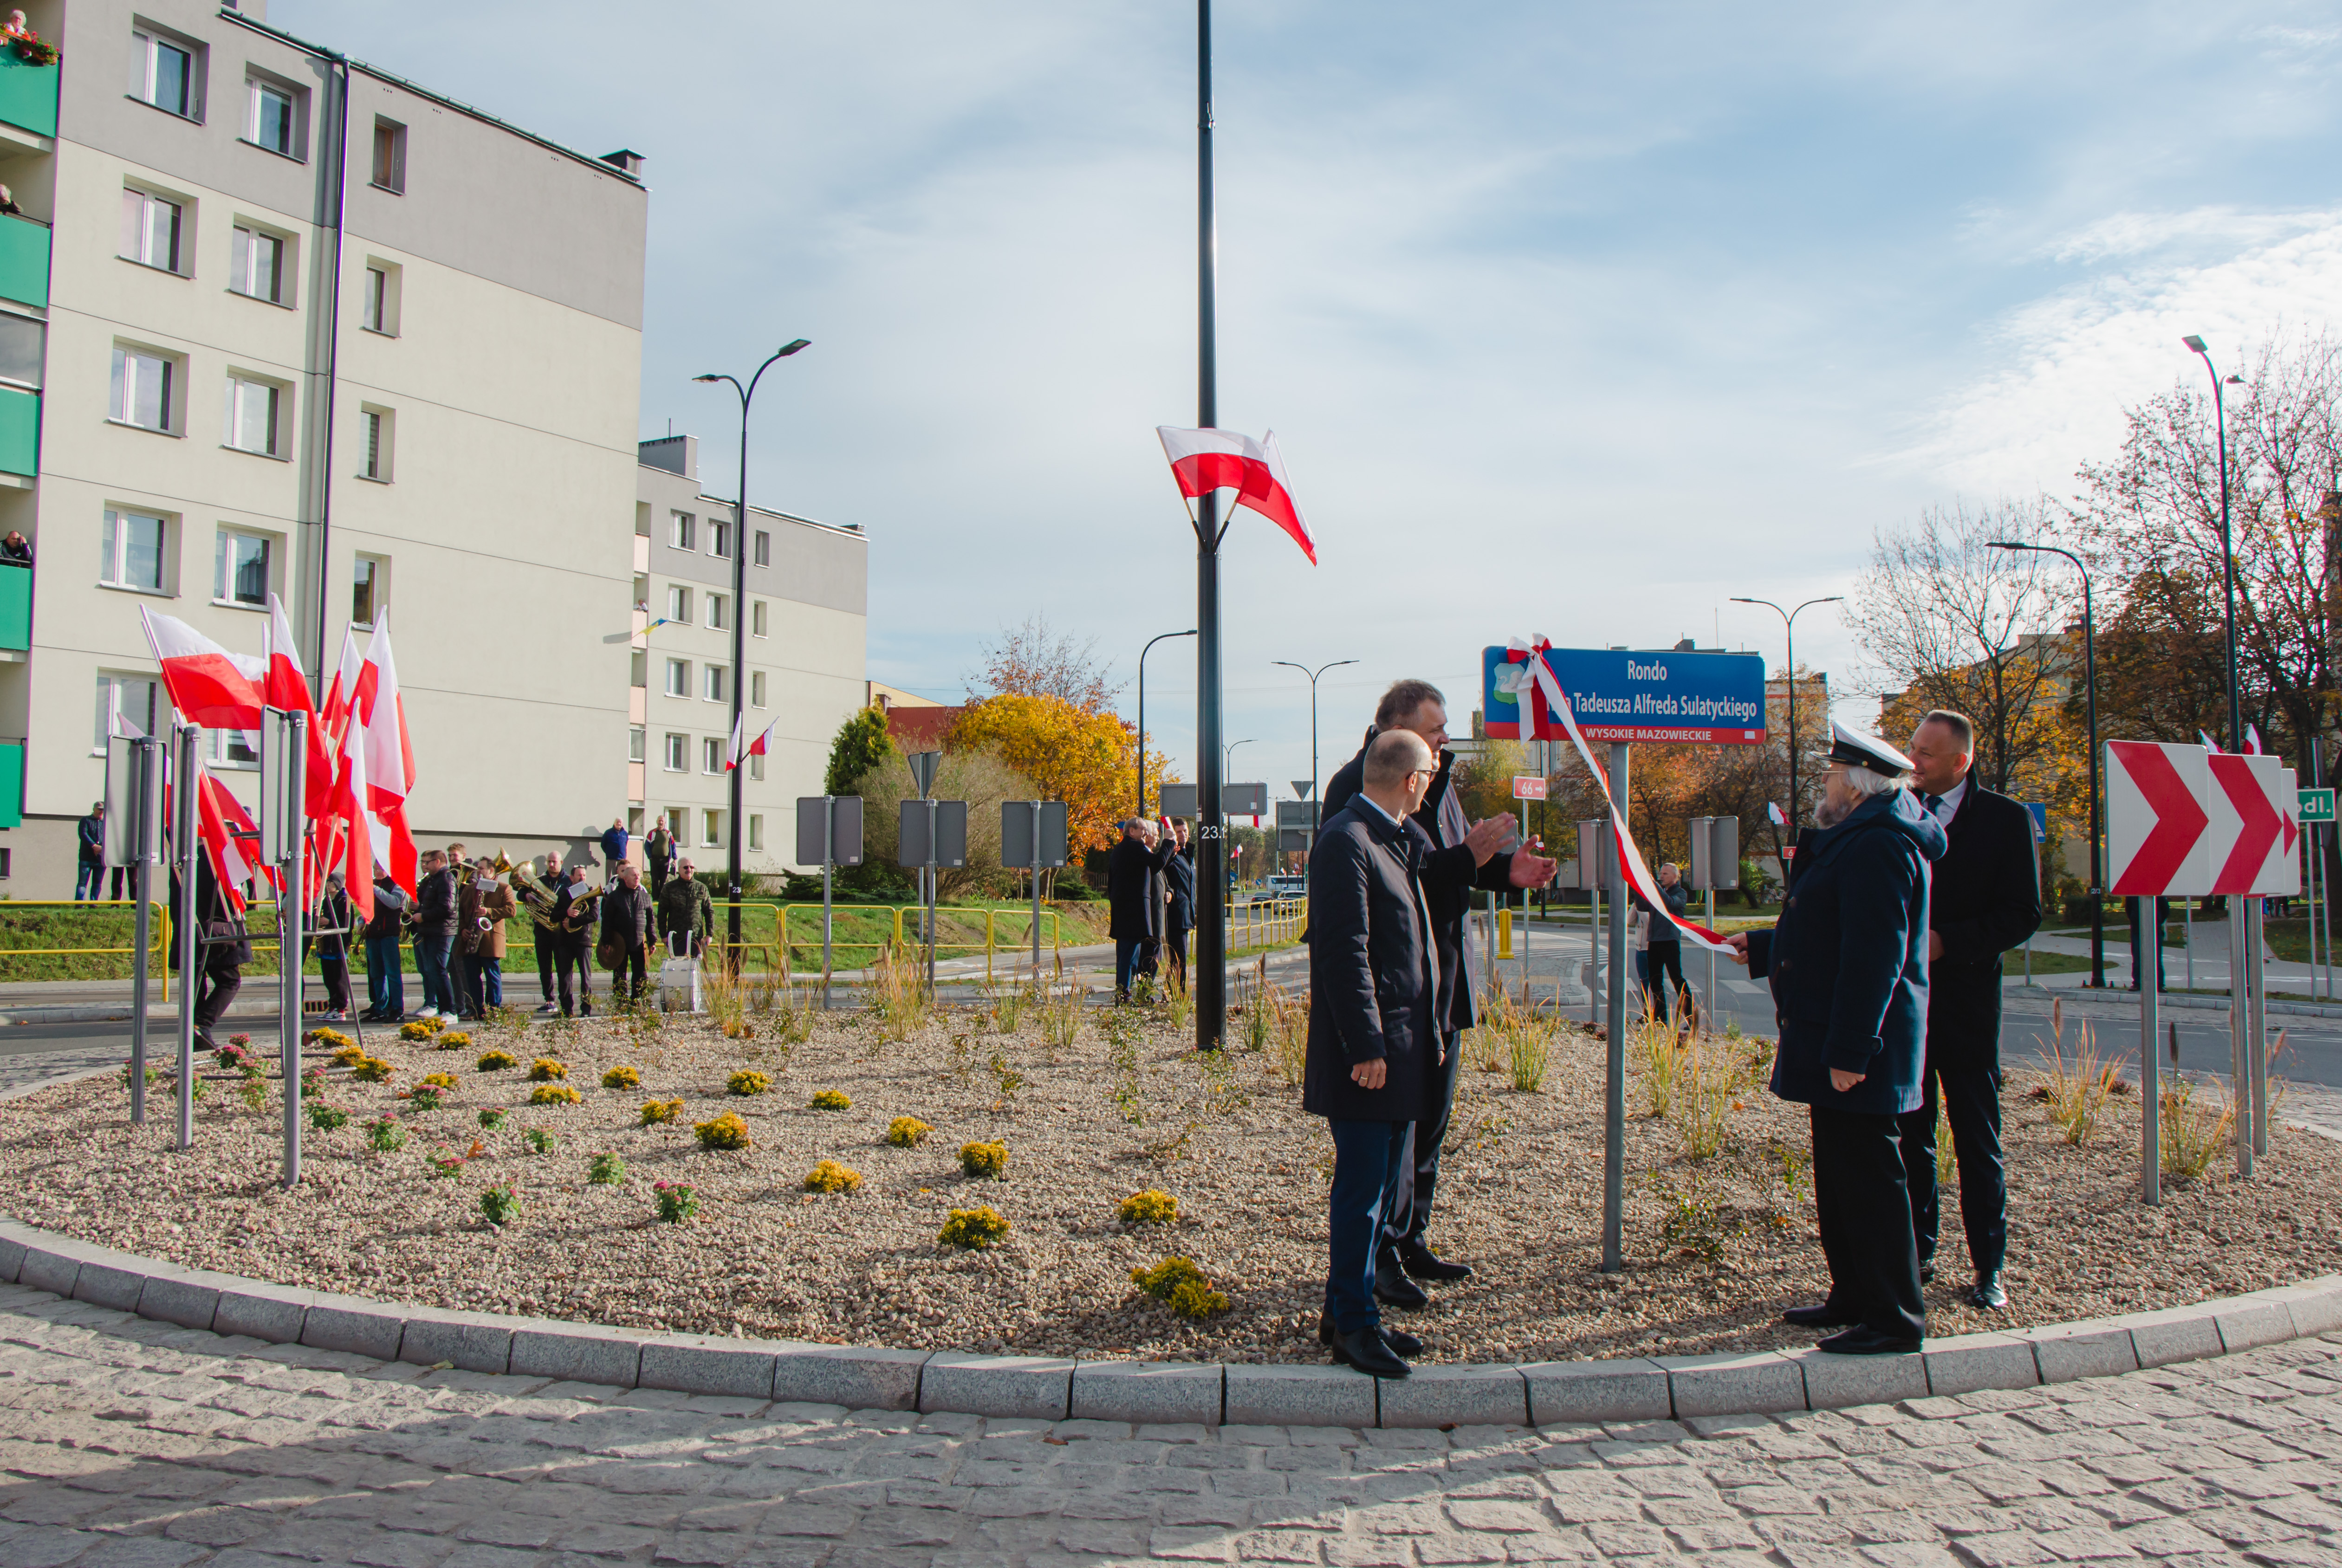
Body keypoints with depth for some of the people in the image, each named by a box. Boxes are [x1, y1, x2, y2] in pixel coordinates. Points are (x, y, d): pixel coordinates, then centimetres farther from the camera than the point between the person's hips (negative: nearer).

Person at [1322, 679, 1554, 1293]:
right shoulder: (1356, 785, -14)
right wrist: (1469, 858, -25)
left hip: (1441, 976, 9)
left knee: (1431, 1111, 15)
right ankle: (1382, 1252, 2)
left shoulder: (1436, 780, 13)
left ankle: (1410, 1239, 26)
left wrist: (1507, 870, 2)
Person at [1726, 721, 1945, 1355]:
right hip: (1839, 1042, 11)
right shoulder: (1859, 841, 17)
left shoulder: (1877, 846, -18)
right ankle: (1854, 1298, 27)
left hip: (1858, 1048, -11)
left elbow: (1875, 957, -24)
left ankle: (1894, 1317, 4)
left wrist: (1850, 1050, -25)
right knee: (1840, 1176, 17)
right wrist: (1761, 947, 35)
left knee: (1868, 1178, -4)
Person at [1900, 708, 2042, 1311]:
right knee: (1909, 1136, 10)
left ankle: (1989, 1268, 15)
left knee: (1978, 1142, 5)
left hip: (1966, 1003, -3)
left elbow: (2022, 915, -7)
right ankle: (1917, 1254, 21)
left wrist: (1947, 942, -16)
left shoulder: (2006, 819, -3)